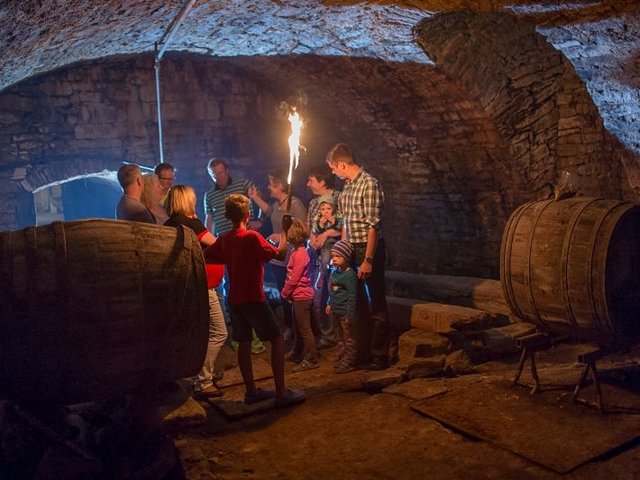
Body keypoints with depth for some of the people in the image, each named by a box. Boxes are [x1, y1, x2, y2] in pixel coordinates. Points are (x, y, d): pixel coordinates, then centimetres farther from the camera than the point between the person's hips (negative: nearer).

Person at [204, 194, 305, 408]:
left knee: (244, 343, 12)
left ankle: (251, 391, 19)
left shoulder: (224, 239, 4)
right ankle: (281, 393, -3)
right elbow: (280, 254, -15)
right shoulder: (252, 237, -14)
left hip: (234, 299, 7)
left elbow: (205, 257, 12)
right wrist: (284, 231, -4)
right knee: (277, 339, -1)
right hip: (253, 298, -7)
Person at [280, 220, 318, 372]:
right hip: (298, 295, 10)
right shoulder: (297, 252, 10)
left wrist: (284, 293, -7)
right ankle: (297, 353, 35)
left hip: (302, 296, -10)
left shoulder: (300, 254, -19)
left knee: (305, 328, -4)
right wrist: (286, 292, 8)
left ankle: (311, 360, 1)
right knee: (298, 327, 21)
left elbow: (294, 279, -18)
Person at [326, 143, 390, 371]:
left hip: (369, 249, -9)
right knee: (359, 303, 15)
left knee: (376, 304, 0)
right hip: (351, 250, 9)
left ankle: (380, 356, 10)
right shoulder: (347, 187, 11)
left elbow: (373, 225, -19)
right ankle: (363, 352, 27)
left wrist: (368, 260, -21)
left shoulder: (369, 184, -15)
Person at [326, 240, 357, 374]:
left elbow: (352, 296, -20)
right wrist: (329, 304, 17)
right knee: (342, 338, 22)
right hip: (336, 311, 9)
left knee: (349, 339, 5)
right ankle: (340, 360, 33)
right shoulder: (334, 271, 6)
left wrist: (350, 314, -21)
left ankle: (348, 363, 15)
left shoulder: (349, 274, -20)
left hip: (346, 312, -9)